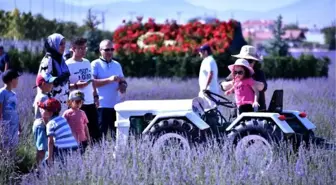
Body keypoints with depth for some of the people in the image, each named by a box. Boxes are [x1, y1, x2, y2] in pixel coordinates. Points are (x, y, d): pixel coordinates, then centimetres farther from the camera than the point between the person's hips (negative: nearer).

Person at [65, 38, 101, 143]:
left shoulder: (87, 63, 14)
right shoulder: (68, 65, -8)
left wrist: (95, 96, 15)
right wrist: (76, 86, -25)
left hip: (90, 103, 7)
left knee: (95, 132, 8)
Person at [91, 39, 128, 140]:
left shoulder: (117, 65, 17)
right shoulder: (95, 64, -1)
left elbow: (123, 81, 22)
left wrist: (123, 86, -1)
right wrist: (109, 80, -20)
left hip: (116, 105, 6)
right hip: (101, 106, -6)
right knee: (100, 135, -7)